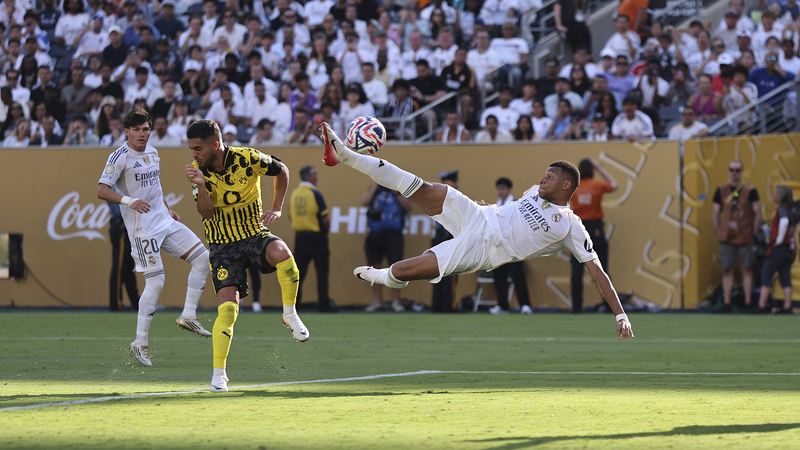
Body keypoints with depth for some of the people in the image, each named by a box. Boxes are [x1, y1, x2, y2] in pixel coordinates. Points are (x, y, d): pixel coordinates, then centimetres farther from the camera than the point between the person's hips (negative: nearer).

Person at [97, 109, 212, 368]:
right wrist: (129, 201, -32)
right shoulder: (120, 157, -11)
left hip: (164, 222, 8)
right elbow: (102, 191, -18)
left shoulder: (153, 153, 13)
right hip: (142, 228, -8)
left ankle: (188, 316, 8)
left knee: (202, 258, 1)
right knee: (156, 281, -13)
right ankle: (140, 343, -4)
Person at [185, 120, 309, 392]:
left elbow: (282, 171, 6)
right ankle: (219, 373, -3)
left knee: (282, 254, -35)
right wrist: (201, 186, -32)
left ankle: (290, 315, -10)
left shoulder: (247, 159, -13)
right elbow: (206, 214, -16)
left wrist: (277, 208, 1)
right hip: (222, 244, 1)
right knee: (228, 306, -15)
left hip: (255, 234, 0)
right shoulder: (198, 170, -8)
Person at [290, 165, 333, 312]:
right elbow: (325, 218, -13)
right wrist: (326, 230, 5)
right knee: (322, 272, 2)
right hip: (317, 237, -5)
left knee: (298, 272, 8)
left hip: (300, 236, 5)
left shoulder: (293, 194, 4)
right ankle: (323, 304, 1)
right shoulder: (315, 194, -12)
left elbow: (291, 215, 9)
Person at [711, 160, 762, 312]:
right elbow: (715, 214, 9)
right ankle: (726, 303, 6)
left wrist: (754, 233, -4)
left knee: (747, 270, 2)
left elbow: (757, 213, 1)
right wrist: (718, 233, 1)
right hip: (726, 238, 1)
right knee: (727, 270, 2)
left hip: (745, 237, -1)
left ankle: (747, 303, 6)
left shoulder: (750, 191, 0)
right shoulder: (721, 191, 6)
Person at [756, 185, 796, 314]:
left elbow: (784, 222, -34)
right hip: (790, 248, 9)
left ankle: (761, 306, -6)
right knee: (785, 278, 9)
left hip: (780, 247, -9)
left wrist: (780, 239, -24)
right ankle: (787, 307, 5)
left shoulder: (782, 208, -14)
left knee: (766, 275, -3)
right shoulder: (792, 209, 13)